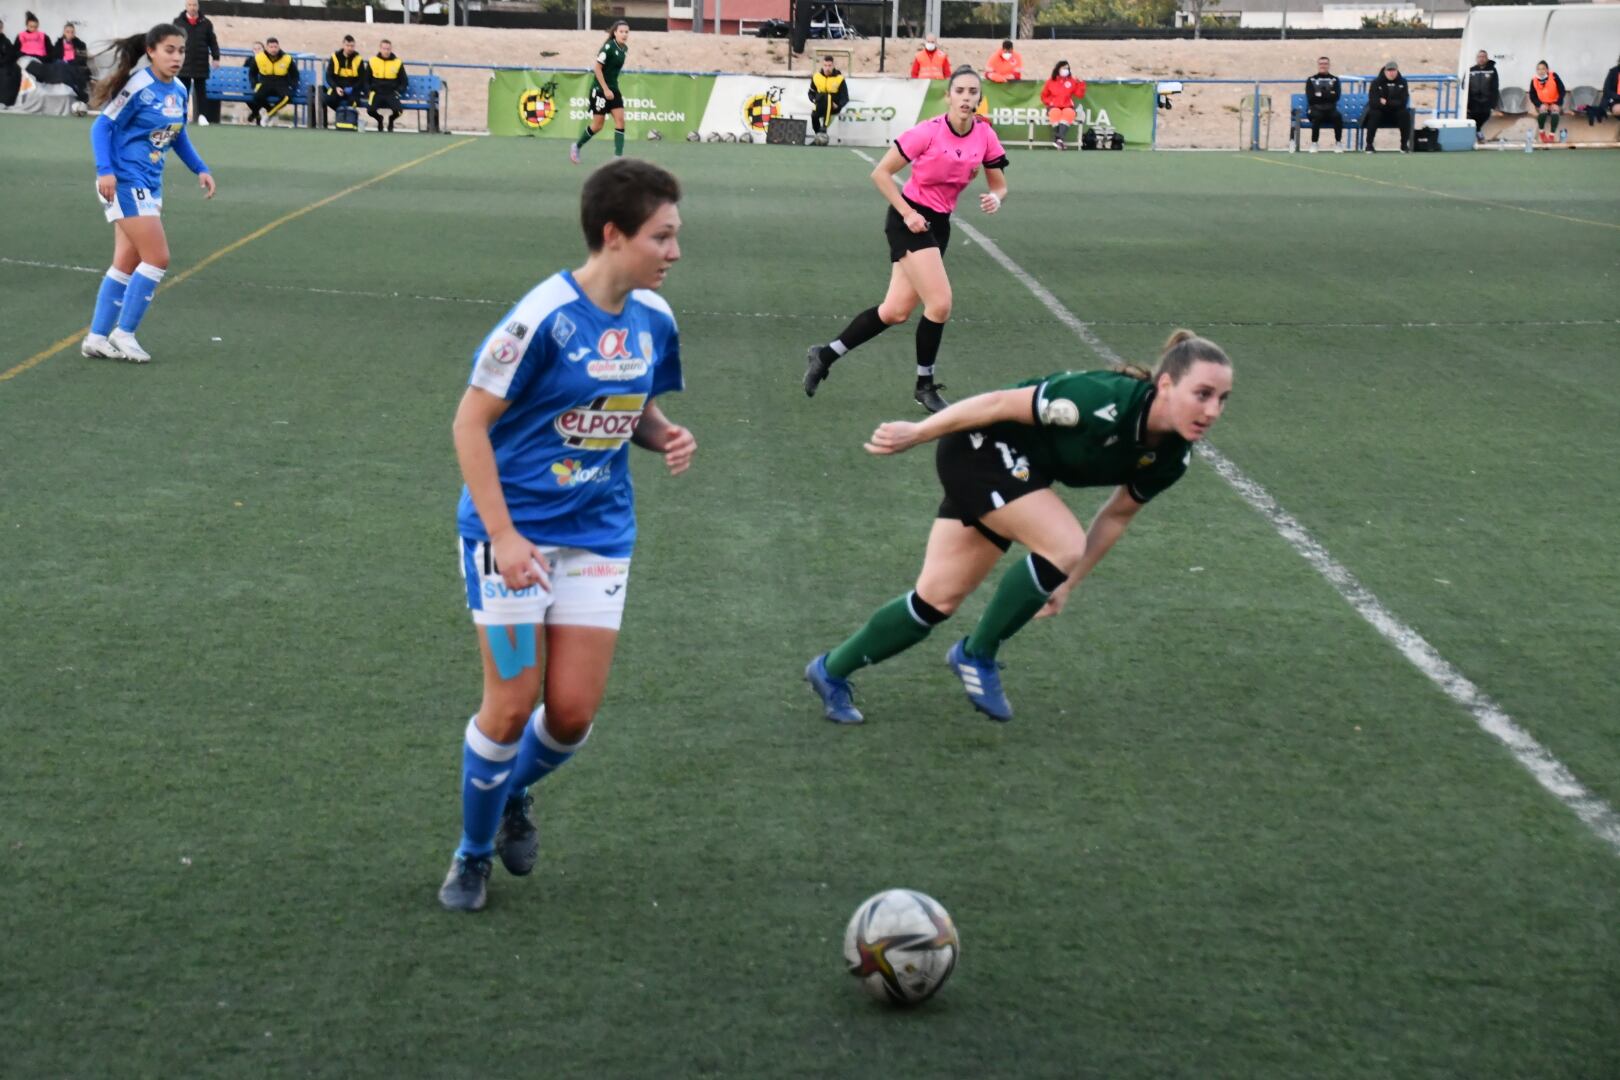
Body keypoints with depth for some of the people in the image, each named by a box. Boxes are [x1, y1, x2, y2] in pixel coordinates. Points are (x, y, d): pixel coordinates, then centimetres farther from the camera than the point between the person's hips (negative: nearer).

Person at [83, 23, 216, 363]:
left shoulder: (179, 90, 7)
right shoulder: (138, 87, -16)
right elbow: (103, 126, -15)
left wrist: (200, 169, 14)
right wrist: (105, 170, -26)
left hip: (149, 184, 8)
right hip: (123, 182, -8)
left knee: (128, 263, 10)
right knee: (157, 258, -10)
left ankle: (97, 338, 17)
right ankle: (124, 333, 2)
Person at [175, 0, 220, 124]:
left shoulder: (206, 23, 3)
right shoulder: (178, 22, 3)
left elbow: (212, 42, 7)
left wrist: (216, 57, 1)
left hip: (201, 64, 0)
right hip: (183, 63, 0)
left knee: (201, 91, 4)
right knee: (183, 91, 3)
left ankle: (202, 115, 6)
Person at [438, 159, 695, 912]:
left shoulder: (653, 318, 0)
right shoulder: (543, 316, -19)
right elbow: (471, 422, -15)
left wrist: (666, 436, -7)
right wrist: (502, 535, -19)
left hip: (598, 535, 5)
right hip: (514, 531, -5)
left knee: (573, 710, 2)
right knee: (512, 705, -3)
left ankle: (513, 793, 35)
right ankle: (474, 853, 21)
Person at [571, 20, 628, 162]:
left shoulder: (625, 49, 5)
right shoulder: (608, 47, -18)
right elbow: (597, 68, -19)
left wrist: (613, 89, 18)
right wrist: (605, 89, -21)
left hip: (613, 88, 7)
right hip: (600, 88, -7)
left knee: (620, 120, -6)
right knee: (597, 125, 1)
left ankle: (618, 155, -7)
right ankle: (576, 146, 24)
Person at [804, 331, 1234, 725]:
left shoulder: (1171, 456, -10)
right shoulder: (1106, 402, -34)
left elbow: (1118, 515, 8)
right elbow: (1001, 404, -24)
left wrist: (1067, 583, 10)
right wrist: (916, 433, -16)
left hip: (1017, 472, 8)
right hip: (980, 446, -8)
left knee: (938, 599, 10)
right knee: (1063, 545, -25)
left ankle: (831, 671, 26)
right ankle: (977, 654, -5)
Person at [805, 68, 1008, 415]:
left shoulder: (985, 135, -4)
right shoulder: (928, 132, -19)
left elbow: (999, 184, 7)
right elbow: (881, 173, -13)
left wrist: (995, 198, -16)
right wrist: (907, 214, -18)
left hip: (939, 224, 6)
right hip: (910, 220, -6)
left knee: (895, 312, 5)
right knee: (940, 304, -15)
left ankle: (825, 355, 20)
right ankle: (925, 386, 4)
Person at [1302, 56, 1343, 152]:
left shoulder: (1334, 80, 13)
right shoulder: (1311, 80, 10)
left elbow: (1336, 97, -2)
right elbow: (1311, 98, -4)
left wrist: (1320, 94, -7)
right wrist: (1328, 94, -4)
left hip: (1330, 109, 1)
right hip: (1315, 109, -1)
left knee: (1337, 116, -33)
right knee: (1317, 117, -37)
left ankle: (1338, 143, -21)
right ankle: (1313, 144, -27)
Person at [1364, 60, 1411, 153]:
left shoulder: (1402, 82, -3)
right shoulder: (1376, 82, -8)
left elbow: (1403, 102, -11)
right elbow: (1373, 103, -19)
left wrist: (1386, 102, -21)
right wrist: (1393, 104, -21)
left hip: (1396, 114, 2)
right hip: (1380, 112, -1)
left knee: (1405, 114, -28)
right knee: (1373, 114, -33)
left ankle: (1404, 144, -16)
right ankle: (1369, 144, -23)